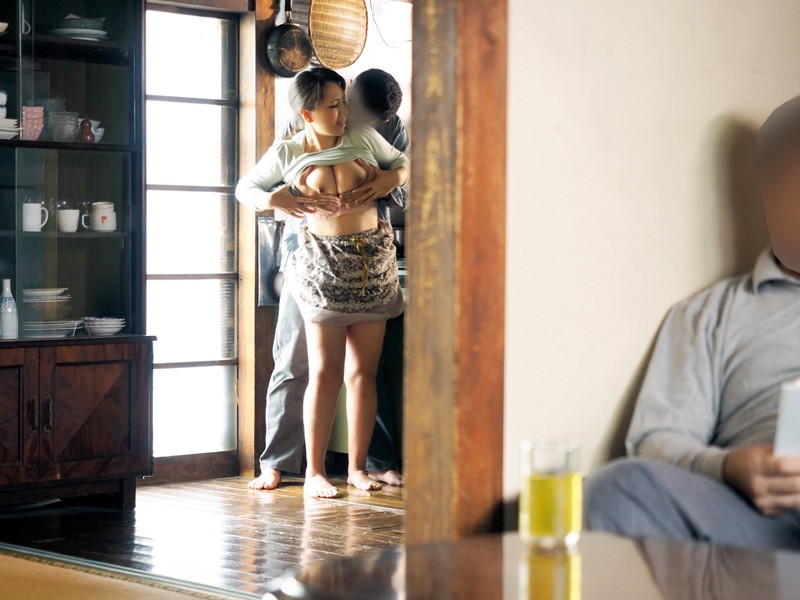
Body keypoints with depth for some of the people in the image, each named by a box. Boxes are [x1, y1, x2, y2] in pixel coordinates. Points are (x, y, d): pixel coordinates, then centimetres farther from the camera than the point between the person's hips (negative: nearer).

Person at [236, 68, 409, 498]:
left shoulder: (364, 138, 4)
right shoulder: (287, 153, 1)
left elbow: (403, 163, 18)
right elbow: (245, 188, 13)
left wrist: (387, 180, -3)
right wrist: (272, 200, -8)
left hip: (373, 261, 3)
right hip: (323, 264, -3)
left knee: (363, 372, 5)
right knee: (325, 373, -6)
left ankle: (357, 467, 13)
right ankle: (314, 472, 0)